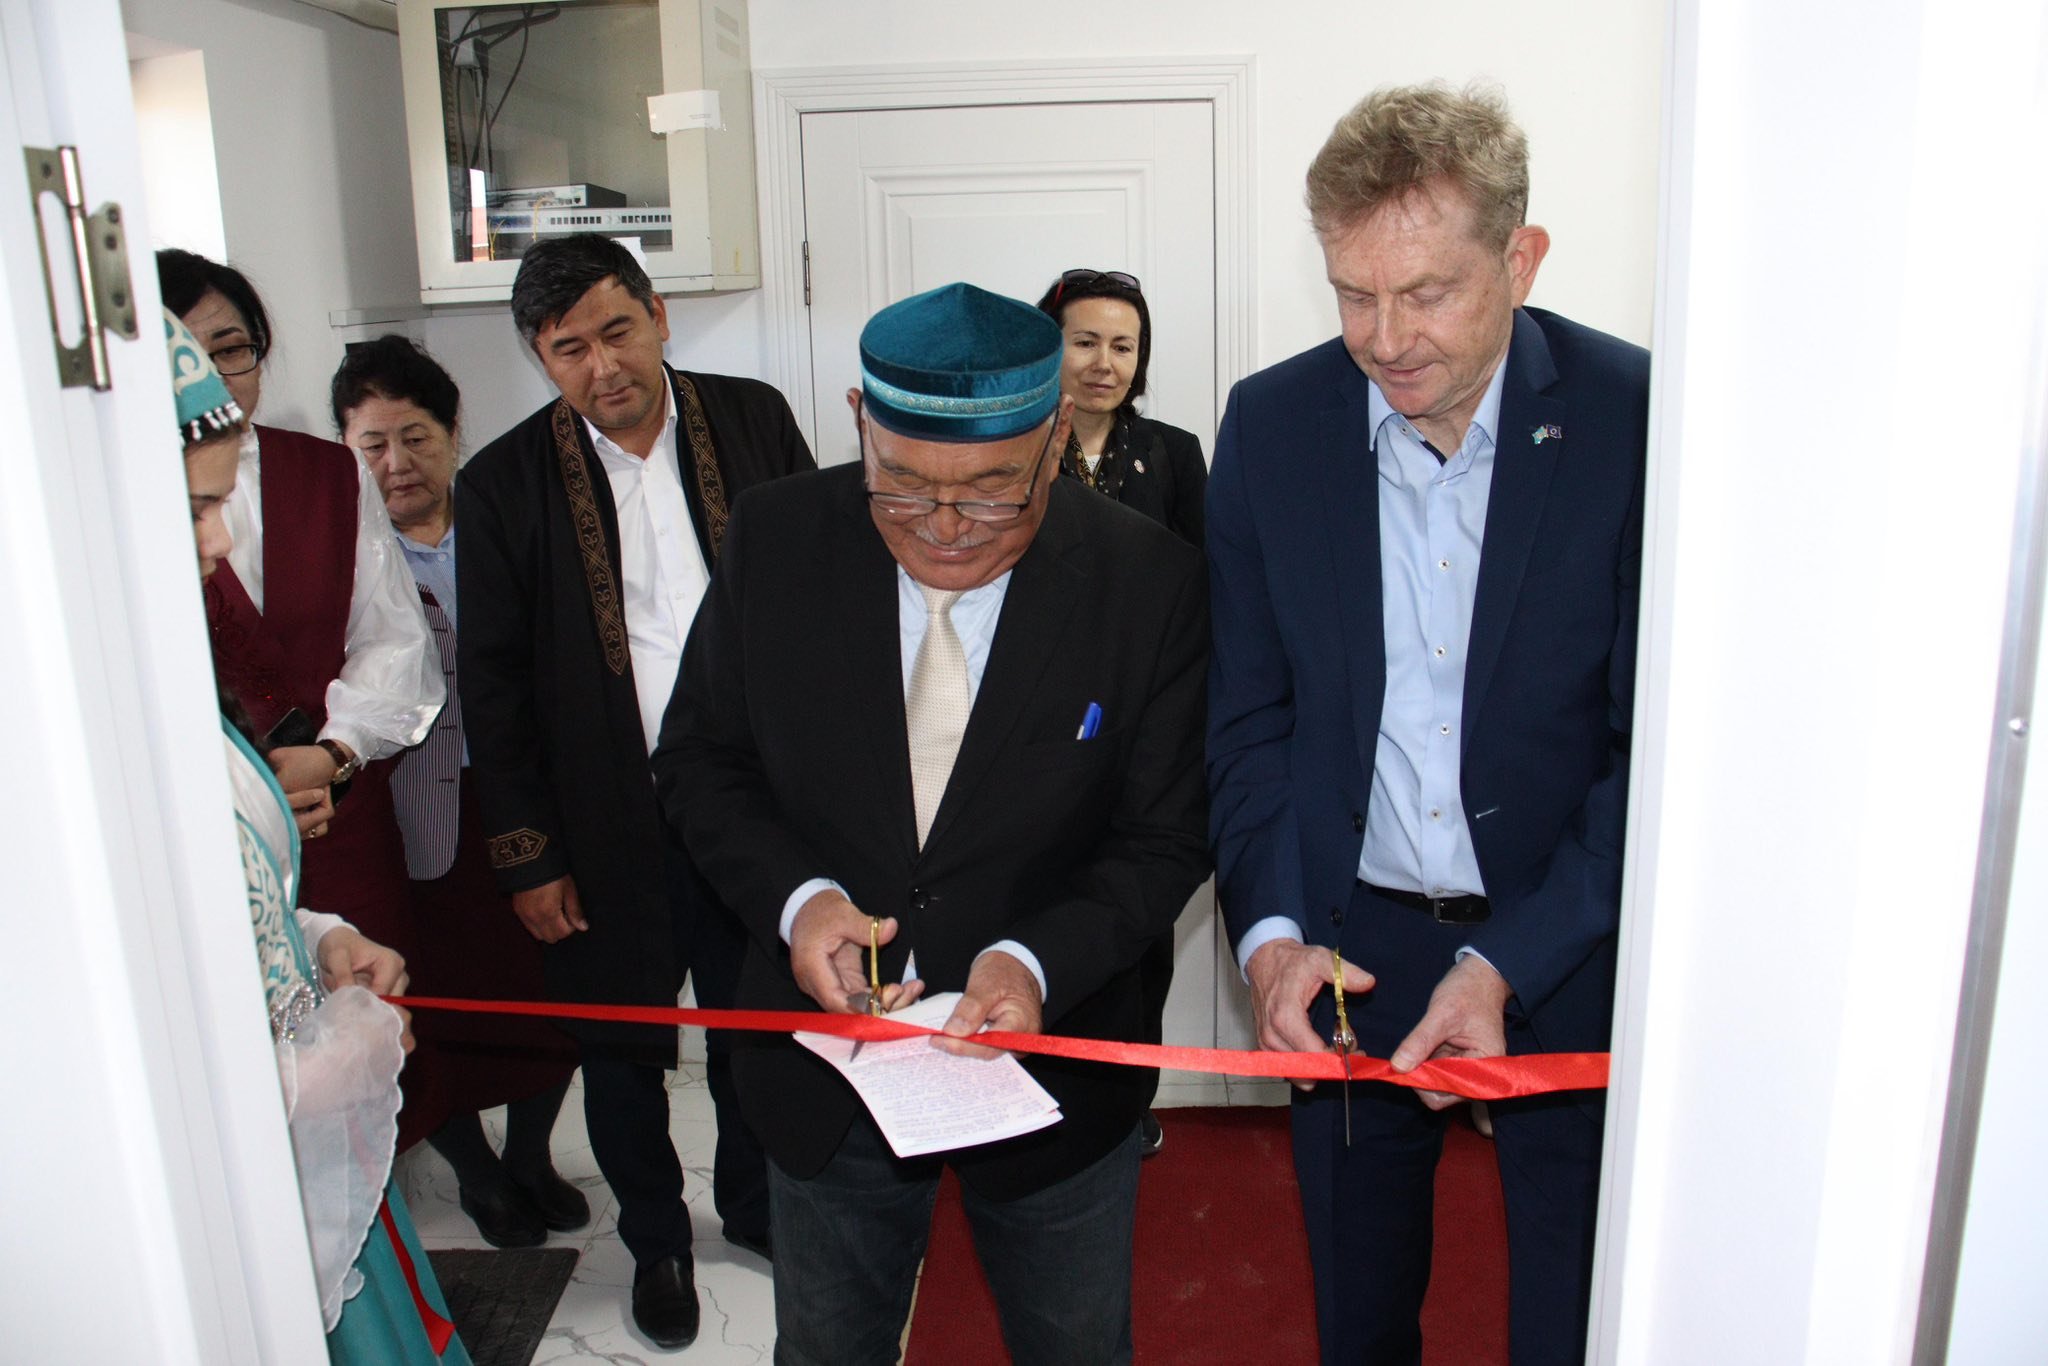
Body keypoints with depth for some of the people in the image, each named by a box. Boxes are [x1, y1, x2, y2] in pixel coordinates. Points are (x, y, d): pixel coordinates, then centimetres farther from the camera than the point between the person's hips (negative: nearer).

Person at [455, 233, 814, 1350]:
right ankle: (655, 1241, 41)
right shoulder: (504, 484, -6)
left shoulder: (752, 419, -2)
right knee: (622, 1052, 16)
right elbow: (492, 685, -3)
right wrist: (527, 856, -4)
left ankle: (754, 1204, 45)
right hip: (611, 828, -1)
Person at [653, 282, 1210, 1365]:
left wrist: (1037, 960, -27)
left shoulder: (1149, 581, -16)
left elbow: (1162, 839, -10)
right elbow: (698, 758, -2)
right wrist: (794, 898, -19)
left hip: (1057, 1063, -1)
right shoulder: (774, 541, -11)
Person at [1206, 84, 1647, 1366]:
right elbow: (1251, 712, 0)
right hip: (1346, 943, 2)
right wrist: (1270, 927, -11)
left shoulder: (1639, 416, -12)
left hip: (1574, 943, -1)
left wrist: (1506, 961, -19)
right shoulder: (1273, 421, -5)